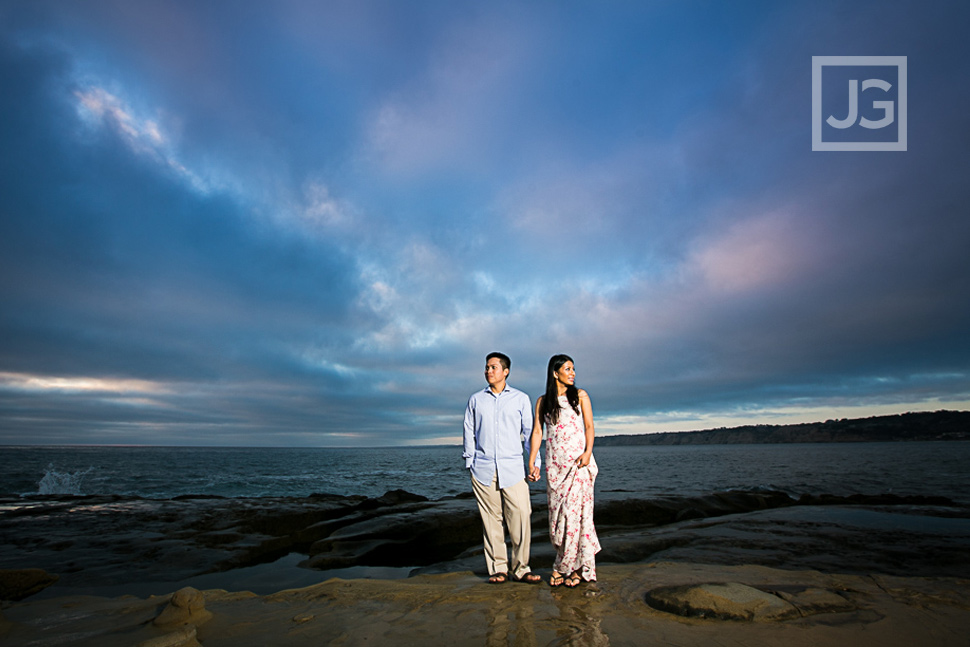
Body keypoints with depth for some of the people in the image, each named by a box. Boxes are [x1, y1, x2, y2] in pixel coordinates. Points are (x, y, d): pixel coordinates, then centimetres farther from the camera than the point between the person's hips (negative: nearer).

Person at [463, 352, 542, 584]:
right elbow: (469, 432, 14)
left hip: (512, 468, -1)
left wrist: (535, 463, 4)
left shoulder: (521, 398, 9)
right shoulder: (476, 399, 12)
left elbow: (529, 432, 10)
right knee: (491, 519, 4)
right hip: (483, 469, 1)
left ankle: (520, 568, 11)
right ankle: (498, 568, 18)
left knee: (521, 517, -5)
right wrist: (469, 462, 7)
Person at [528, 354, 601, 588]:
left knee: (575, 510, -5)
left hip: (578, 461, -2)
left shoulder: (580, 395, 7)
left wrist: (588, 452, -13)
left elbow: (589, 426, 3)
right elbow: (537, 432, 5)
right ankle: (565, 564, 19)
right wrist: (531, 463, -3)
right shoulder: (543, 402, 9)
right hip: (555, 463, 2)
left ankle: (576, 567, 10)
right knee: (557, 512, 3)